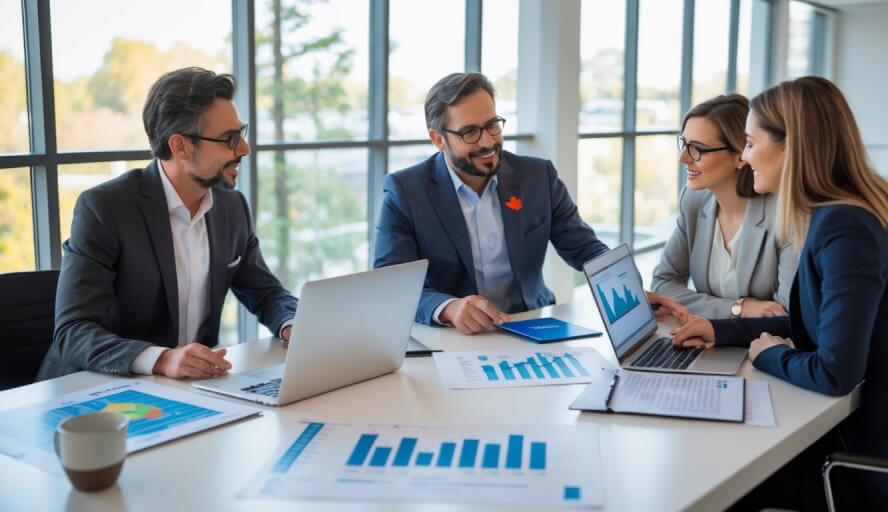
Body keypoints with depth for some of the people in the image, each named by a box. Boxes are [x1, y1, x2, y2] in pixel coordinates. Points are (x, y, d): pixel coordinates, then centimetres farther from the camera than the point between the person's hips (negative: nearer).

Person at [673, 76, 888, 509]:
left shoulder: (844, 229, -26)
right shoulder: (835, 217, 4)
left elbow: (836, 372, -30)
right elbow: (819, 324, 14)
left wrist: (770, 355, -10)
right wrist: (724, 331, 6)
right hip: (849, 426, 8)